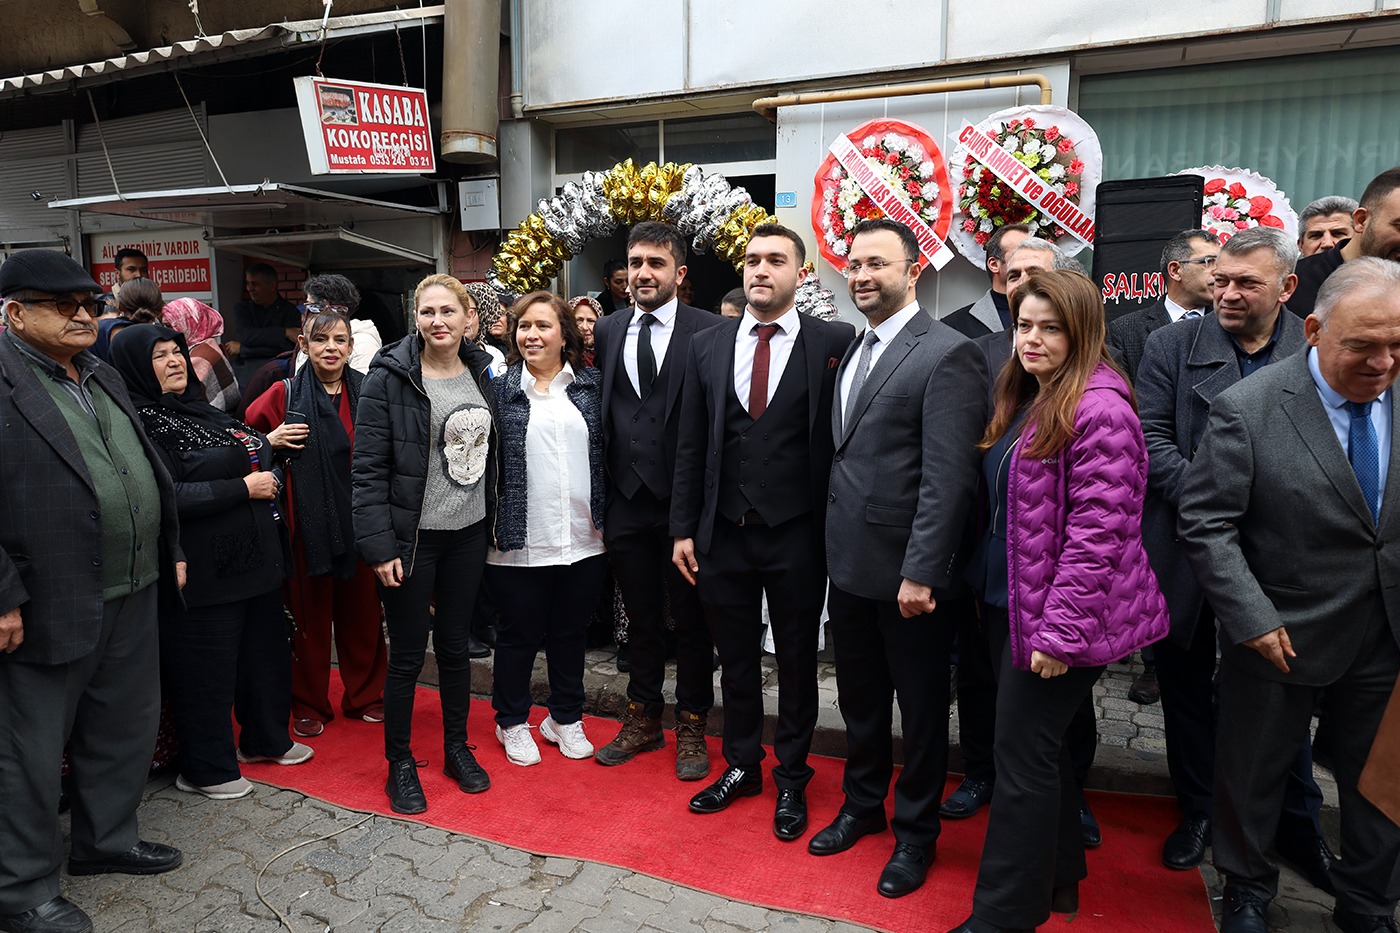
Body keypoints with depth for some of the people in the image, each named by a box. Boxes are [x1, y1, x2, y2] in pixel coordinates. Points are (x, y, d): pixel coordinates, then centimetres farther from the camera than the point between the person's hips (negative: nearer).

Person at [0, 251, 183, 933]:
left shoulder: (103, 377, 13)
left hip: (132, 596, 8)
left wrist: (170, 552, 15)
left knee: (126, 728, 20)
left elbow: (149, 471, 18)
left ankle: (105, 840, 40)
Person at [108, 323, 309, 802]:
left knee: (266, 650, 18)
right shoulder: (140, 424, -13)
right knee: (207, 668, 5)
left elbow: (254, 452, 27)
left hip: (255, 557, 9)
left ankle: (265, 738, 38)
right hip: (203, 572, -8)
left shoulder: (202, 410, 13)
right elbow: (169, 496, -23)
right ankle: (205, 768, 22)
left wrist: (267, 477, 8)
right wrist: (243, 487, -18)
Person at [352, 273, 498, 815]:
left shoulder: (480, 371, 5)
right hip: (412, 537, -4)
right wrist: (378, 545, -17)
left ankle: (457, 748, 34)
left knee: (456, 645, 16)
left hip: (468, 533, 5)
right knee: (407, 654, 6)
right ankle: (400, 763, 26)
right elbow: (368, 467, -13)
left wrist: (491, 519, 8)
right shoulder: (390, 376, -11)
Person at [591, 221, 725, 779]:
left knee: (691, 620, 10)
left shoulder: (710, 332, -7)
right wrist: (599, 495, 4)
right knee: (640, 618, 17)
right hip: (626, 502, 4)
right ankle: (643, 720, 35)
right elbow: (600, 412, 8)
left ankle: (692, 727, 28)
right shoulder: (606, 332, 8)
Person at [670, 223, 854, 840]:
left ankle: (791, 778, 33)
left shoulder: (834, 343, -5)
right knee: (735, 659, 17)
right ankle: (741, 766, 38)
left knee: (796, 662, 13)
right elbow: (690, 446, 5)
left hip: (796, 534, -3)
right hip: (723, 532, 3)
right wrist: (683, 529, 3)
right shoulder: (707, 346, 5)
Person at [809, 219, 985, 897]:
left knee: (921, 709, 13)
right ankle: (862, 804, 43)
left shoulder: (947, 354, -14)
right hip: (849, 562, 7)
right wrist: (834, 545, 8)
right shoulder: (853, 350, 11)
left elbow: (948, 479, -20)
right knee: (858, 700, 22)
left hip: (907, 571, -7)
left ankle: (916, 832, 33)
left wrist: (921, 572, -21)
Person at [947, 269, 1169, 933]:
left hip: (1056, 614, -9)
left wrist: (1060, 629, -21)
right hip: (1008, 602, 9)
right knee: (1040, 746, 20)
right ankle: (1057, 877, 39)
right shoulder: (1024, 401, 11)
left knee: (1023, 757, 0)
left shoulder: (1099, 410, -17)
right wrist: (988, 590, 13)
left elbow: (1097, 533, -21)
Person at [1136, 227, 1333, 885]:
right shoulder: (1171, 346, -2)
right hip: (1187, 548, 1)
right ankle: (1198, 809, 33)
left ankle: (1298, 823, 33)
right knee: (1188, 683, 13)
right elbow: (1150, 438, -7)